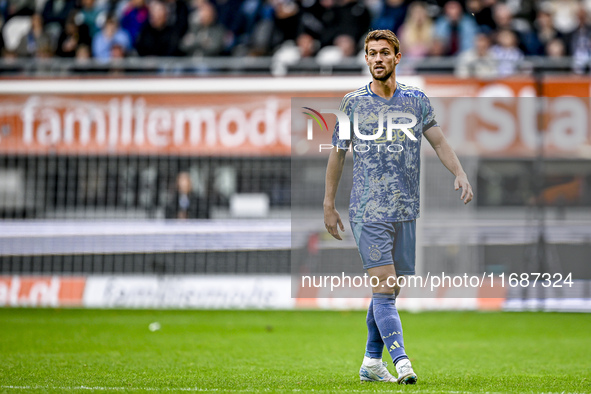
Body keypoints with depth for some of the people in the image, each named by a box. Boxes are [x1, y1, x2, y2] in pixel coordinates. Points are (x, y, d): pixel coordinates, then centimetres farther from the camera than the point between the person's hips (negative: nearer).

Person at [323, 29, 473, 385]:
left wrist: (460, 173, -12)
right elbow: (338, 153, 8)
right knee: (383, 287, -15)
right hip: (368, 209, -3)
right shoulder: (353, 103, 3)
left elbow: (440, 142, 7)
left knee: (390, 290, 8)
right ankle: (401, 362, -24)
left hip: (405, 209, 3)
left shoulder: (417, 100, 9)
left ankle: (372, 363, 20)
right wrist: (329, 205, 8)